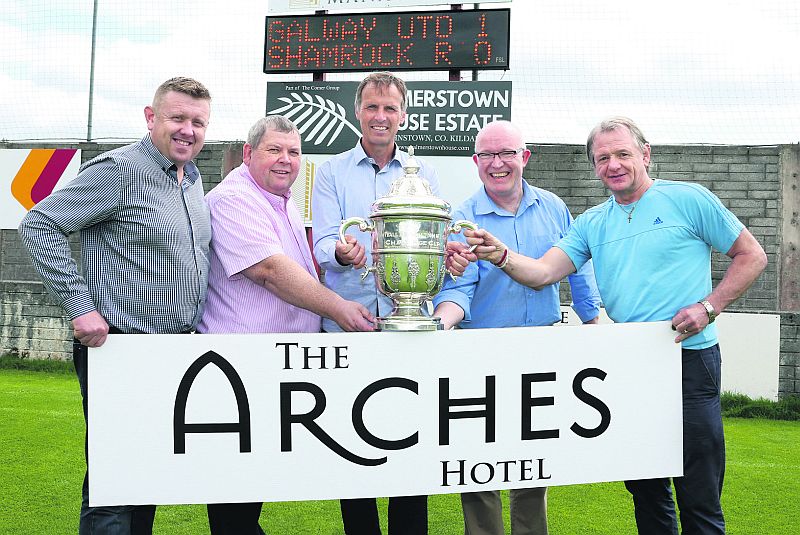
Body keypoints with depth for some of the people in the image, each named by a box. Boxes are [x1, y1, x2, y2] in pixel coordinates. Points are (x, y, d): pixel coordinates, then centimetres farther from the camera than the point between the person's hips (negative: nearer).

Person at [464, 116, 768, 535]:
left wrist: (708, 307, -10)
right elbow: (542, 272, -1)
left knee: (699, 498, 0)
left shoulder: (688, 199, -1)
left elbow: (751, 256, 3)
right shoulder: (591, 224, 10)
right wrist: (501, 255, -21)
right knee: (645, 489, 16)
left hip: (689, 361, -4)